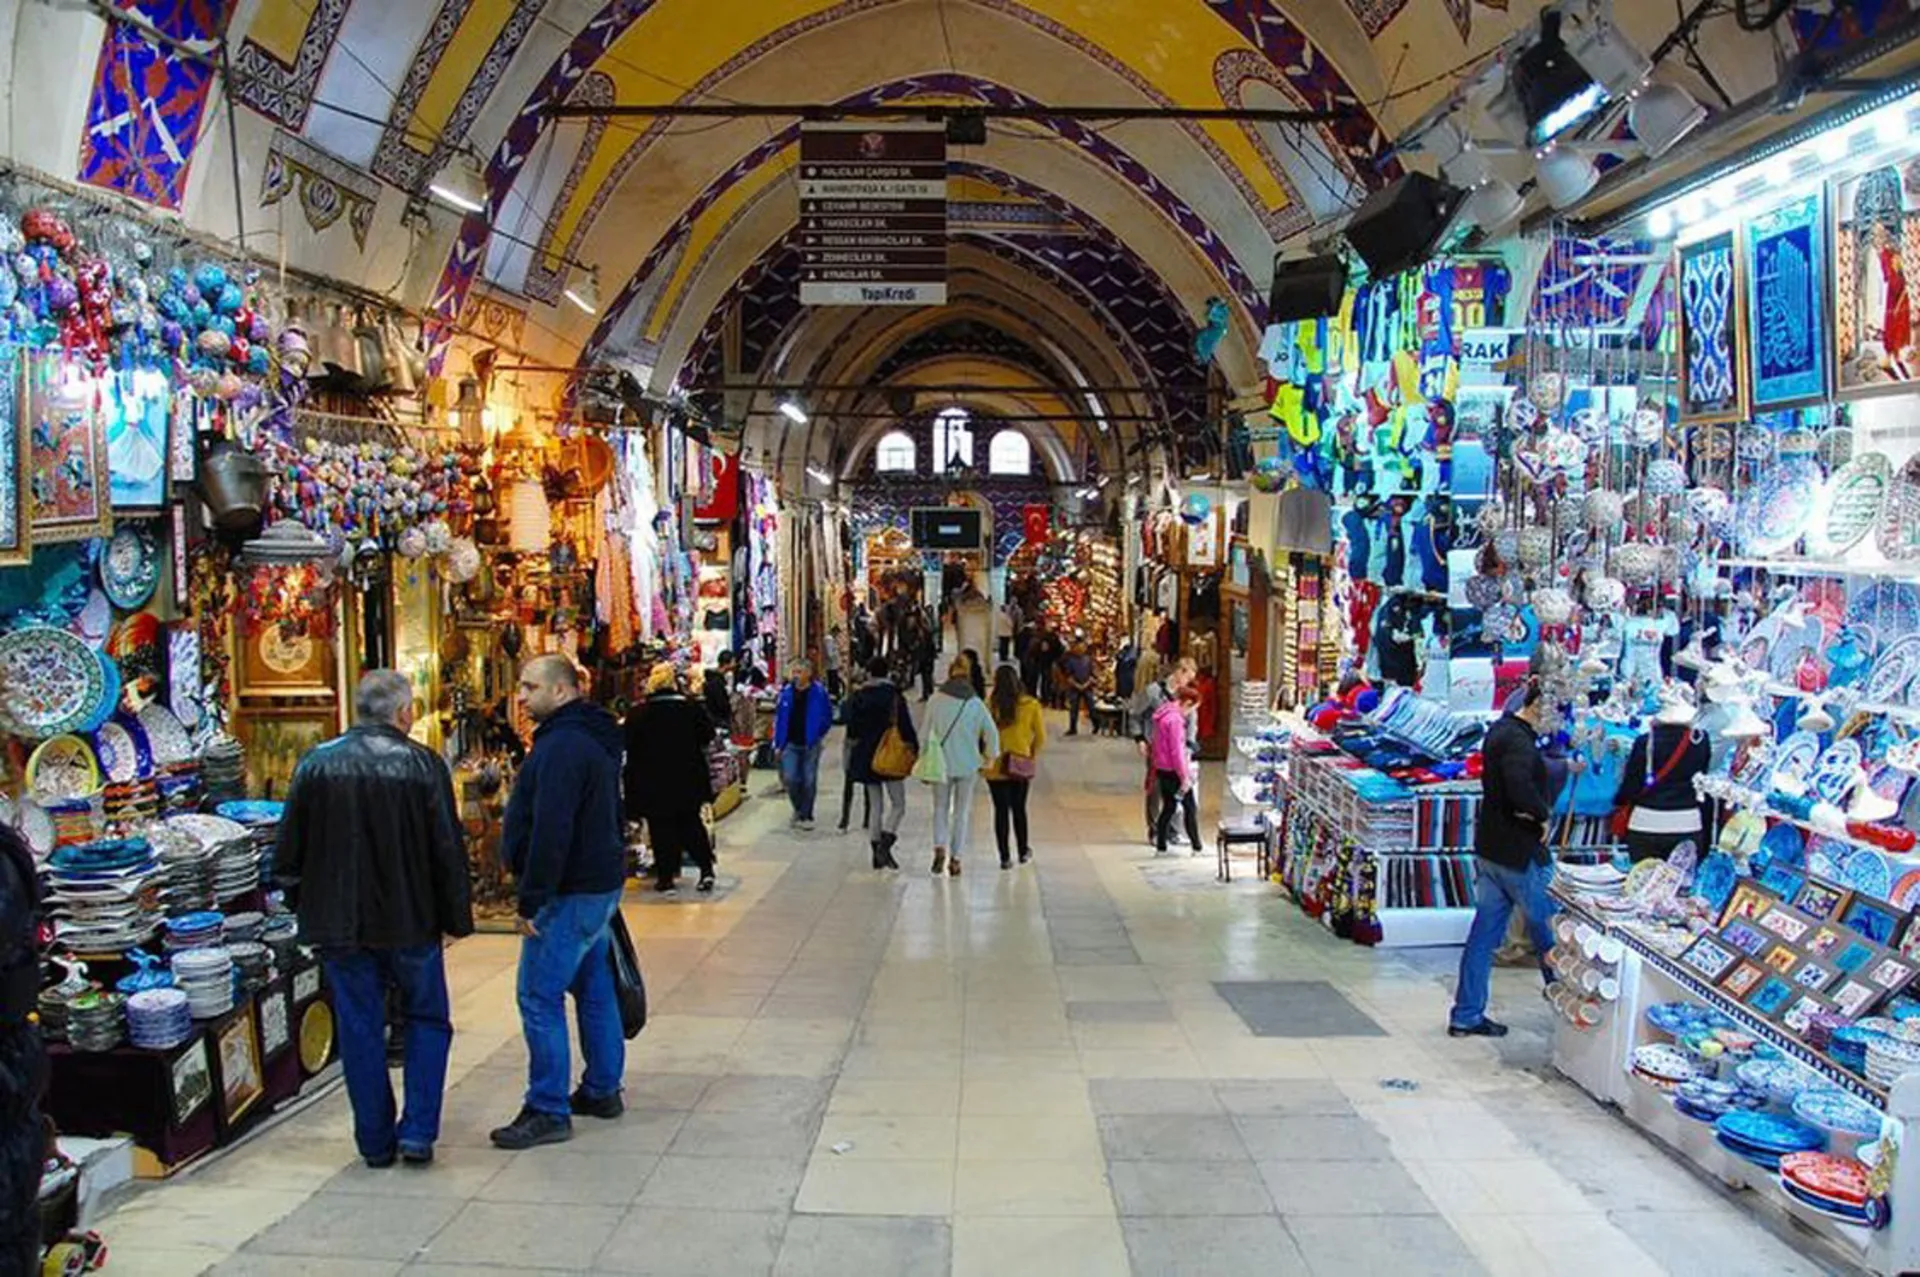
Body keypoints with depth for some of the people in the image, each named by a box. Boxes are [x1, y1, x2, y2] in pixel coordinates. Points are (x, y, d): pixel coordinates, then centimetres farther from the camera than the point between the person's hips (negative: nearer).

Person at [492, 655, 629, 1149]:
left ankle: (549, 1111, -2)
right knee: (594, 988, 17)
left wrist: (530, 901, -22)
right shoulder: (595, 738, 14)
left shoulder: (562, 746, -20)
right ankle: (603, 1090, 27)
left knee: (540, 998, -6)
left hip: (569, 893, -11)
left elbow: (550, 832, -26)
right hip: (600, 885, 11)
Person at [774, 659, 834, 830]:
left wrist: (818, 736, -6)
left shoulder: (819, 693, -7)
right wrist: (778, 741, 6)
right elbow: (778, 717, 9)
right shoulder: (786, 692, 2)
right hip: (791, 744, 2)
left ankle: (805, 816, 19)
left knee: (809, 781, 5)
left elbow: (828, 718, 1)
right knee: (790, 778, -7)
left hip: (811, 745, -2)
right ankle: (799, 808, 19)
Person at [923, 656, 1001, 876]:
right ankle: (955, 858, 10)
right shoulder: (975, 703, -6)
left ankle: (940, 847, -7)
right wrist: (990, 756, 9)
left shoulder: (937, 700, -6)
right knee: (962, 812, 11)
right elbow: (992, 732, -7)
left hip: (942, 763, 0)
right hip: (967, 765, 0)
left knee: (941, 808, 14)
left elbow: (927, 732, -2)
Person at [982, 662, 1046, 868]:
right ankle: (1023, 852, 32)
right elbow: (1041, 737, -2)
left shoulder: (990, 706, -12)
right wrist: (1031, 756, 13)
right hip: (1021, 767, 2)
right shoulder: (1031, 705, -7)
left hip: (996, 766, -2)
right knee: (1019, 809, 19)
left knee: (1001, 810, 7)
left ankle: (1005, 858, 9)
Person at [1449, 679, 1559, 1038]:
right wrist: (1543, 815, -18)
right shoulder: (1518, 741, -20)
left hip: (1490, 847, 9)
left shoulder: (1500, 731, 12)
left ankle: (1466, 1015, 15)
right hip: (1519, 853, -9)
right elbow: (1521, 788, -35)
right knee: (1547, 926, 8)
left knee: (1485, 931, 11)